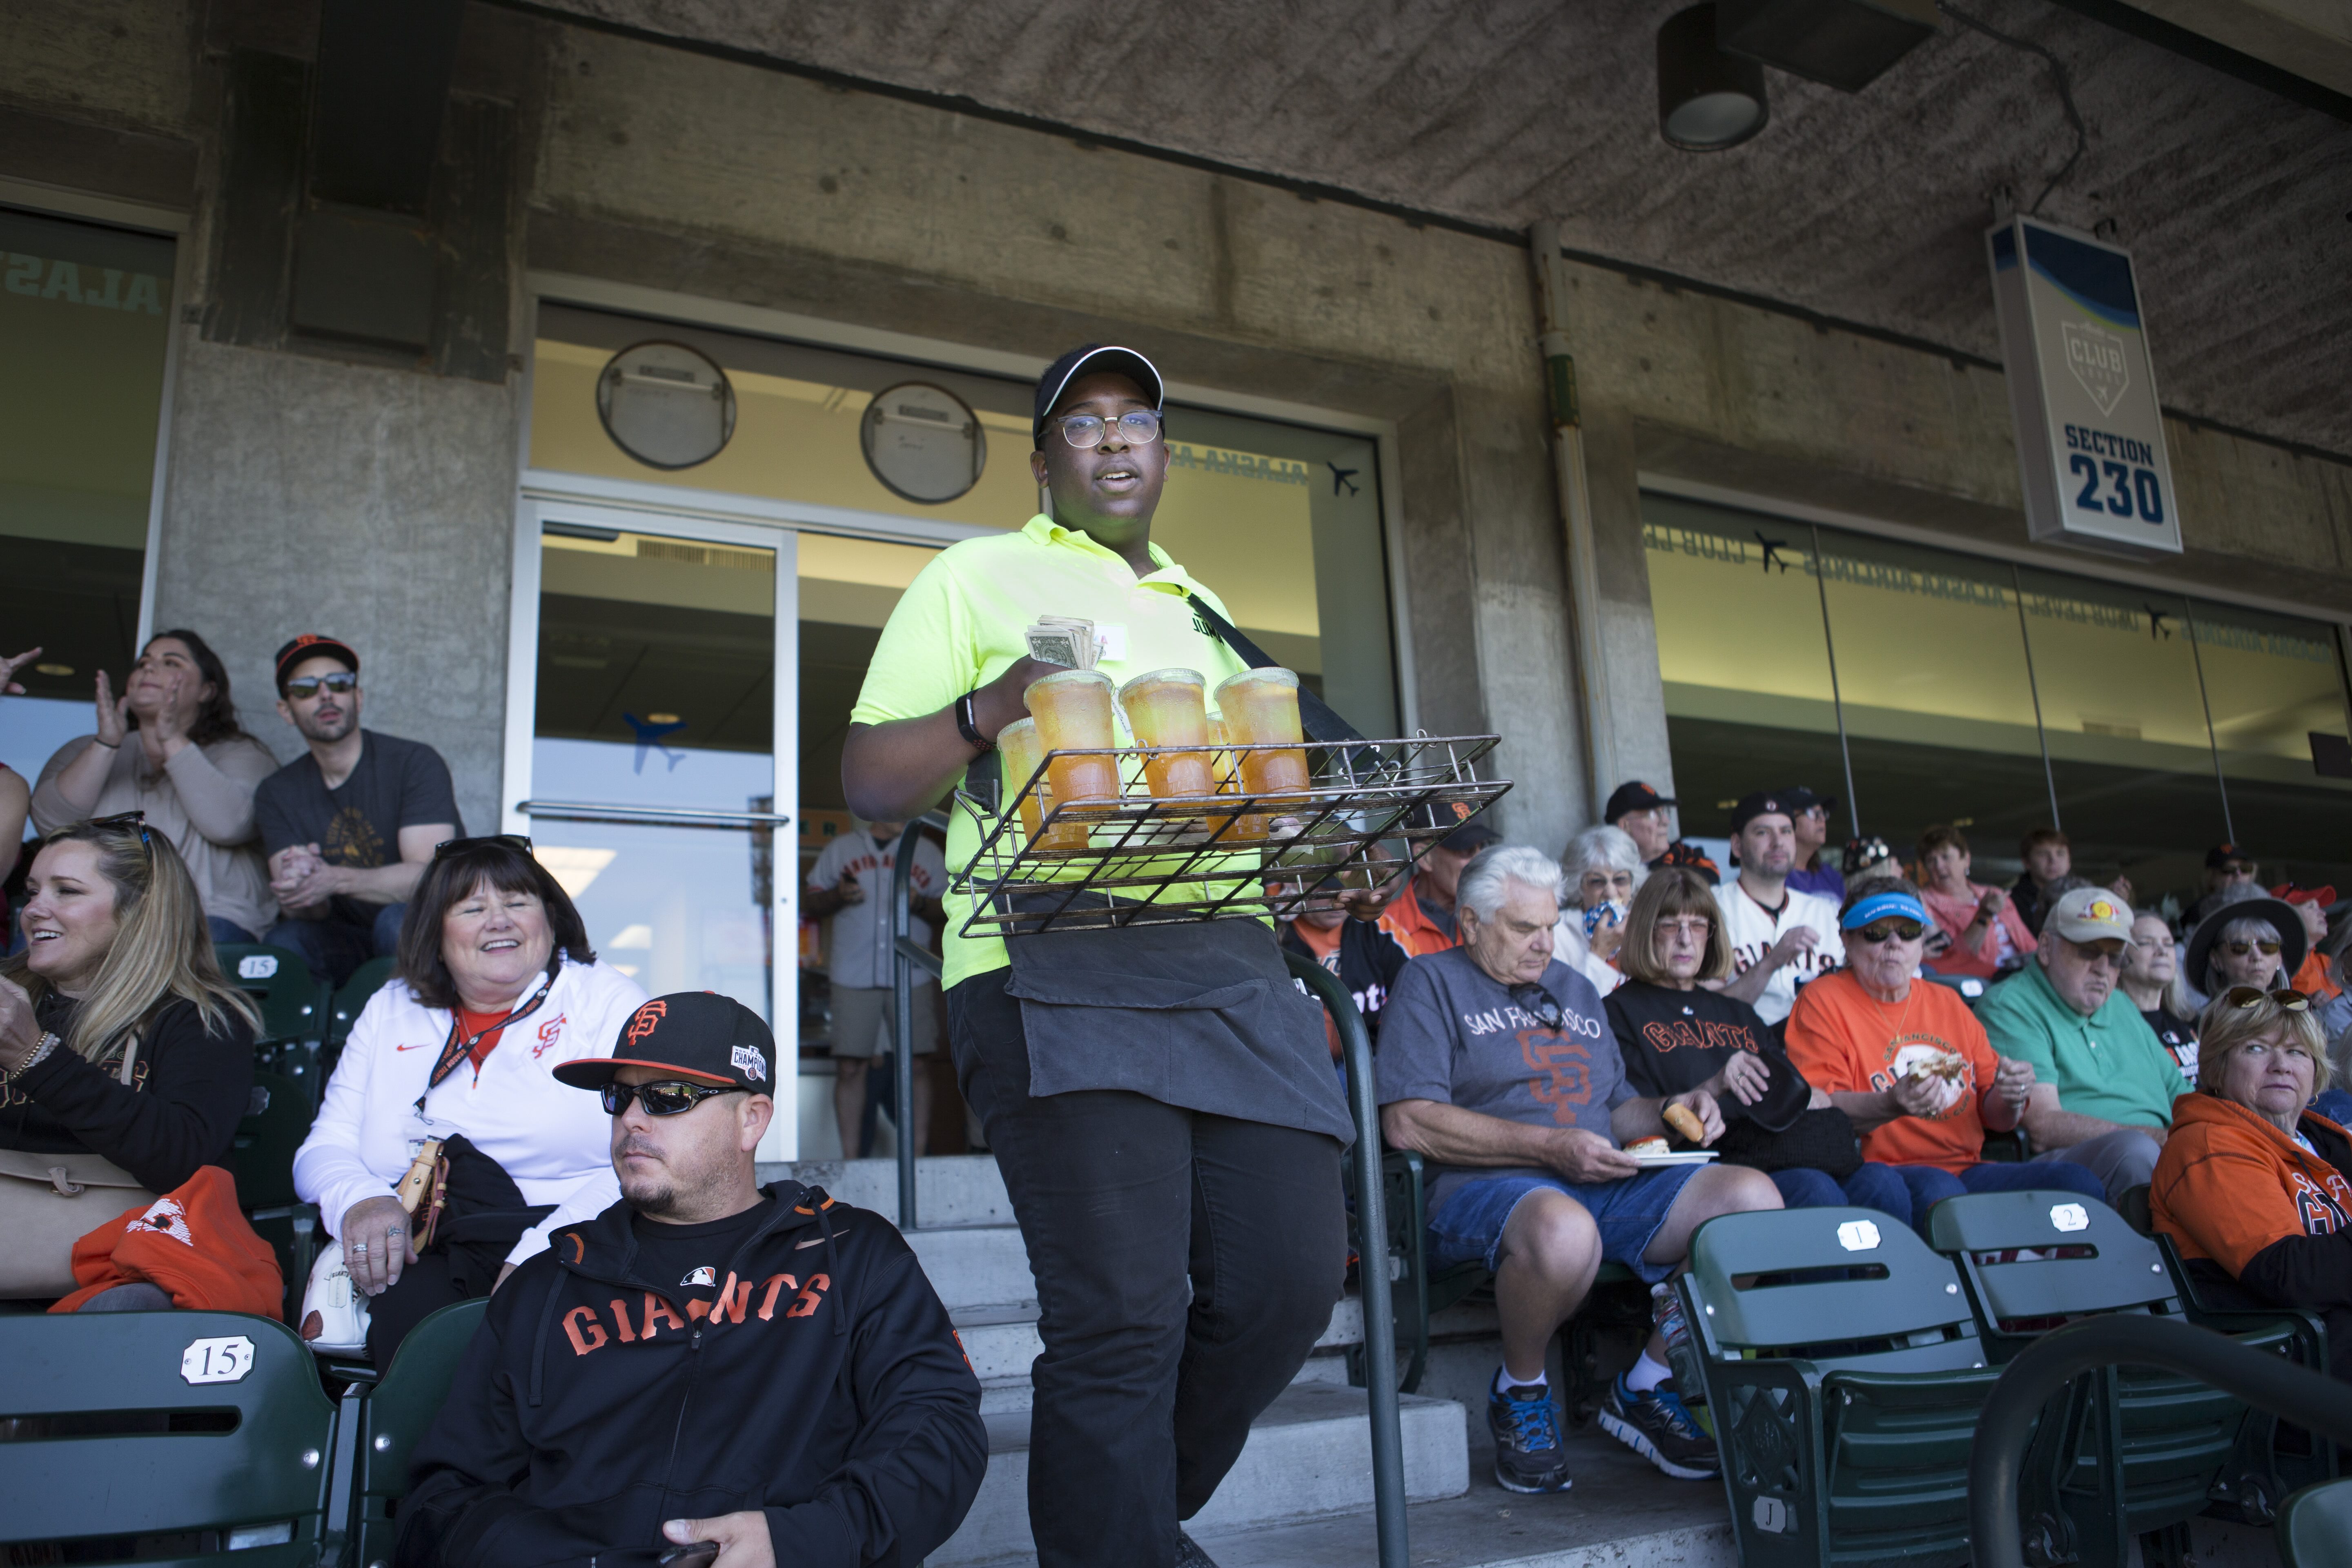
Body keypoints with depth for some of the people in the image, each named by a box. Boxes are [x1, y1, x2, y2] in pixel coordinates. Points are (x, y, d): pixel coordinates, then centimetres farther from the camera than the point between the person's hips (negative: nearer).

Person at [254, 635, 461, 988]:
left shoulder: (416, 762, -7)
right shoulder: (276, 795, 6)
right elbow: (308, 911, -6)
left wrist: (336, 879, -33)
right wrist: (302, 896, -31)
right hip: (347, 945, 3)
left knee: (399, 919, -34)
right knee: (285, 940, -27)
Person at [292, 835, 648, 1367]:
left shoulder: (607, 999, 8)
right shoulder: (390, 1011, 22)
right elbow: (325, 1148, 17)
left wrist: (540, 1254, -20)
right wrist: (361, 1200, -9)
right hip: (412, 1258, 3)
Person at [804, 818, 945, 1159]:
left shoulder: (927, 852, 14)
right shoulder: (840, 849, 13)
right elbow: (808, 905, 12)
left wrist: (919, 904, -10)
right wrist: (838, 896, -7)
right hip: (853, 977, 0)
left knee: (916, 1065, -4)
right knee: (850, 1067, -2)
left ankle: (918, 1156, 2)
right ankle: (850, 1159, 5)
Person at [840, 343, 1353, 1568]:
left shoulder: (1202, 610, 30)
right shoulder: (978, 576, 12)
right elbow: (870, 783, 5)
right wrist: (990, 708, -13)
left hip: (1231, 963, 6)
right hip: (1055, 968, -5)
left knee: (1290, 1282, -1)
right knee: (1122, 1315, -13)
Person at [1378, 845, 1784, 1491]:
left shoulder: (1574, 989, 26)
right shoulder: (1432, 982, 4)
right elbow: (1408, 1122, -10)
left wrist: (1670, 1110, 5)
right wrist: (1550, 1147, -14)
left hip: (1611, 1188, 7)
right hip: (1487, 1189, -6)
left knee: (1753, 1195, -16)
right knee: (1563, 1229, -41)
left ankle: (1647, 1388, 1)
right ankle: (1519, 1393, -8)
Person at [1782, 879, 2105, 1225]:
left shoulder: (1948, 1002, 21)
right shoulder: (1823, 1001, 2)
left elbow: (1994, 1118, 22)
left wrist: (2010, 1096, -2)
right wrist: (1895, 1105, -27)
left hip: (1969, 1168, 6)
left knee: (2080, 1183, -17)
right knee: (1940, 1191, -37)